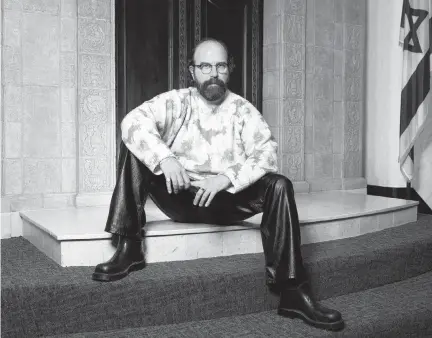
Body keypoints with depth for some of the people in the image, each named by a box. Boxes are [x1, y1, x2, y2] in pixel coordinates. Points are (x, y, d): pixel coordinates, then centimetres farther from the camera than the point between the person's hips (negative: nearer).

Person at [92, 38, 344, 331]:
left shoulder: (243, 110, 1)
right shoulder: (176, 102, 0)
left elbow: (267, 155, -12)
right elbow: (134, 121, -16)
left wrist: (226, 178, -27)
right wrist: (165, 158, -33)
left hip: (227, 201, 0)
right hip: (180, 198, 0)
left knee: (279, 186, -24)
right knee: (134, 148, -17)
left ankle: (293, 292, -23)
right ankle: (129, 249, -18)